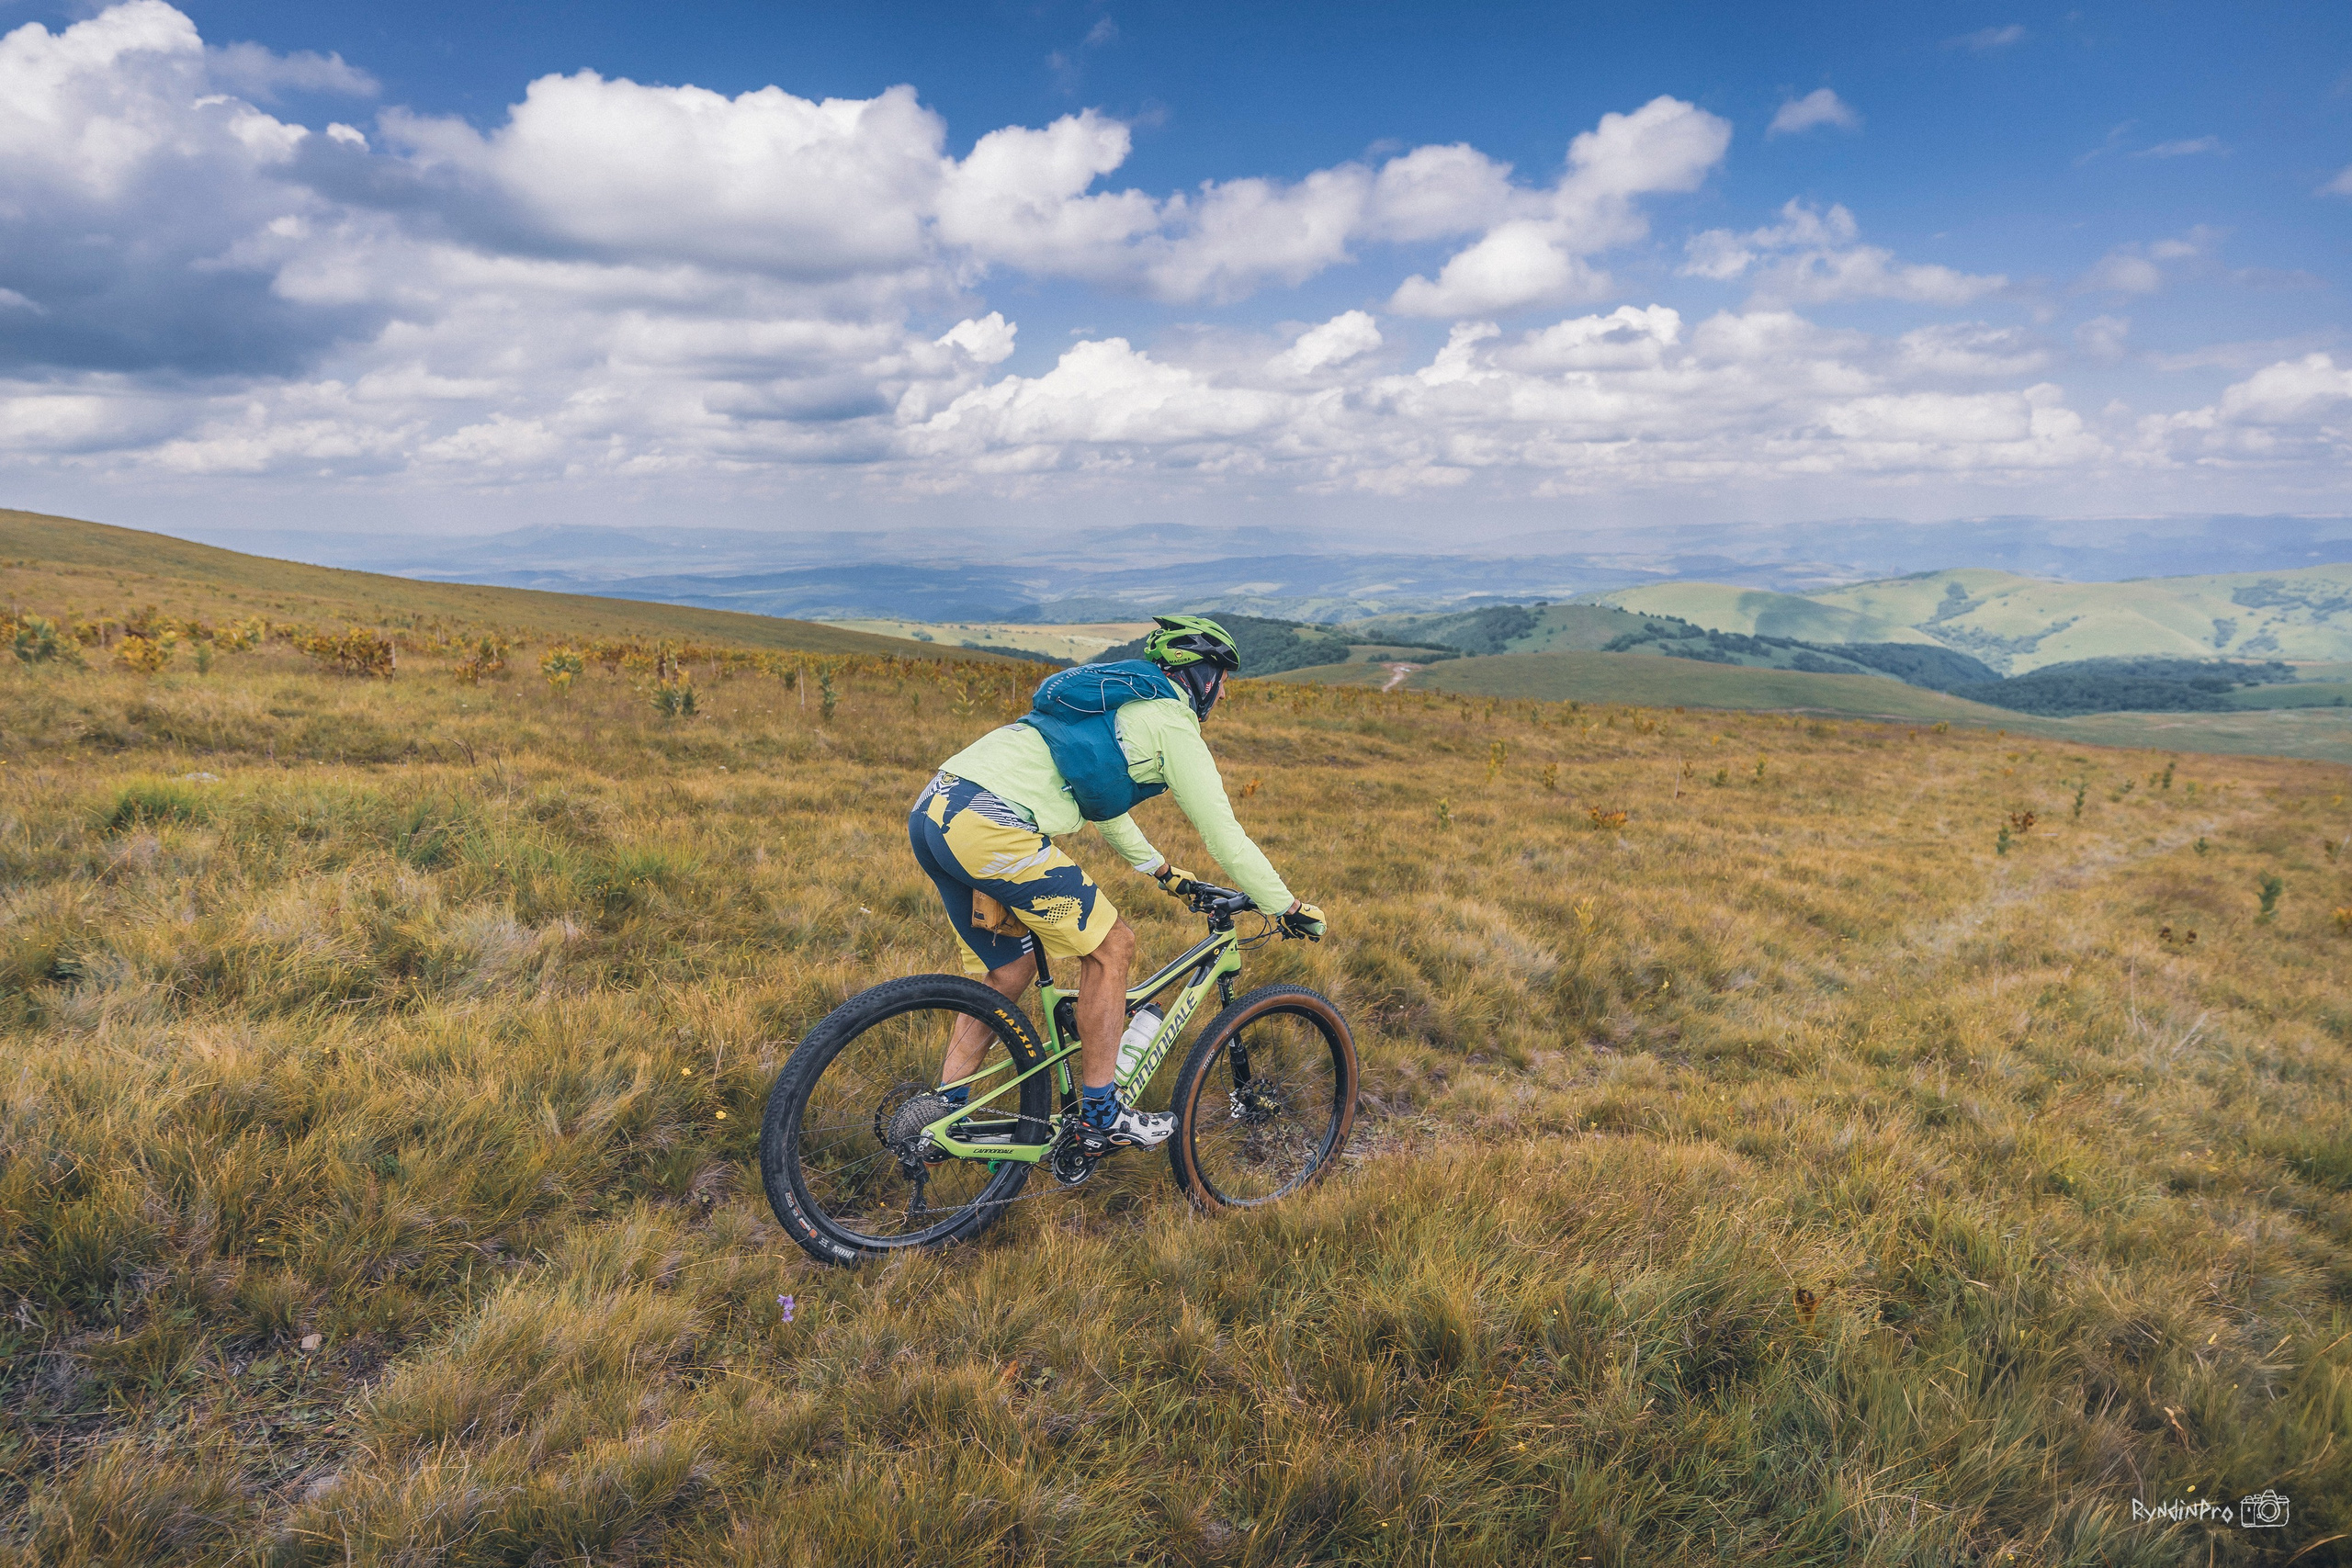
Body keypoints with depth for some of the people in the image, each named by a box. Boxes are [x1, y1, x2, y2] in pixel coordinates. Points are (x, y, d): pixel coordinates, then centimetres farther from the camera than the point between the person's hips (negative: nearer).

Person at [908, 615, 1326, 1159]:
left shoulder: (1116, 701, 31)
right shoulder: (1171, 721, 4)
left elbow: (1102, 802, 42)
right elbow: (1223, 834, 5)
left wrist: (1163, 872, 52)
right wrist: (1290, 910, 16)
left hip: (931, 813, 9)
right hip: (992, 827, -9)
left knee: (1010, 966, 22)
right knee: (1110, 946, 4)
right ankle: (1101, 1121, 12)